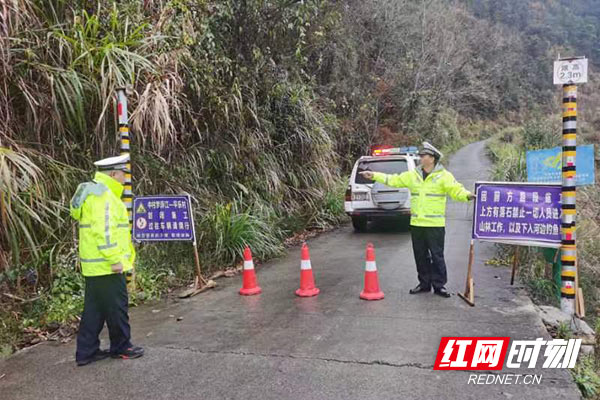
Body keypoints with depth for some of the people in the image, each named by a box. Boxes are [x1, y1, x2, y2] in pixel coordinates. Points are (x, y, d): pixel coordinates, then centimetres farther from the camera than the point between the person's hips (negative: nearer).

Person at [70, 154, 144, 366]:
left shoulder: (93, 191, 17)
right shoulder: (103, 195, -17)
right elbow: (104, 231, -24)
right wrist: (115, 259, -22)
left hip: (93, 265, 10)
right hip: (107, 265, -10)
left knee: (94, 309, 15)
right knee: (116, 307, 3)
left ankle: (86, 351, 22)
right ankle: (121, 347, 17)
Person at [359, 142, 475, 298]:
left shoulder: (444, 176, -5)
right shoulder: (413, 175, 9)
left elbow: (457, 190, -14)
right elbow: (393, 180, 13)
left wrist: (467, 195, -35)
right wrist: (374, 175, 10)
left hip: (435, 225, -5)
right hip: (416, 224, 5)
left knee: (437, 256, 0)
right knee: (420, 256, 13)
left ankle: (439, 285, 12)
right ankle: (424, 283, 25)